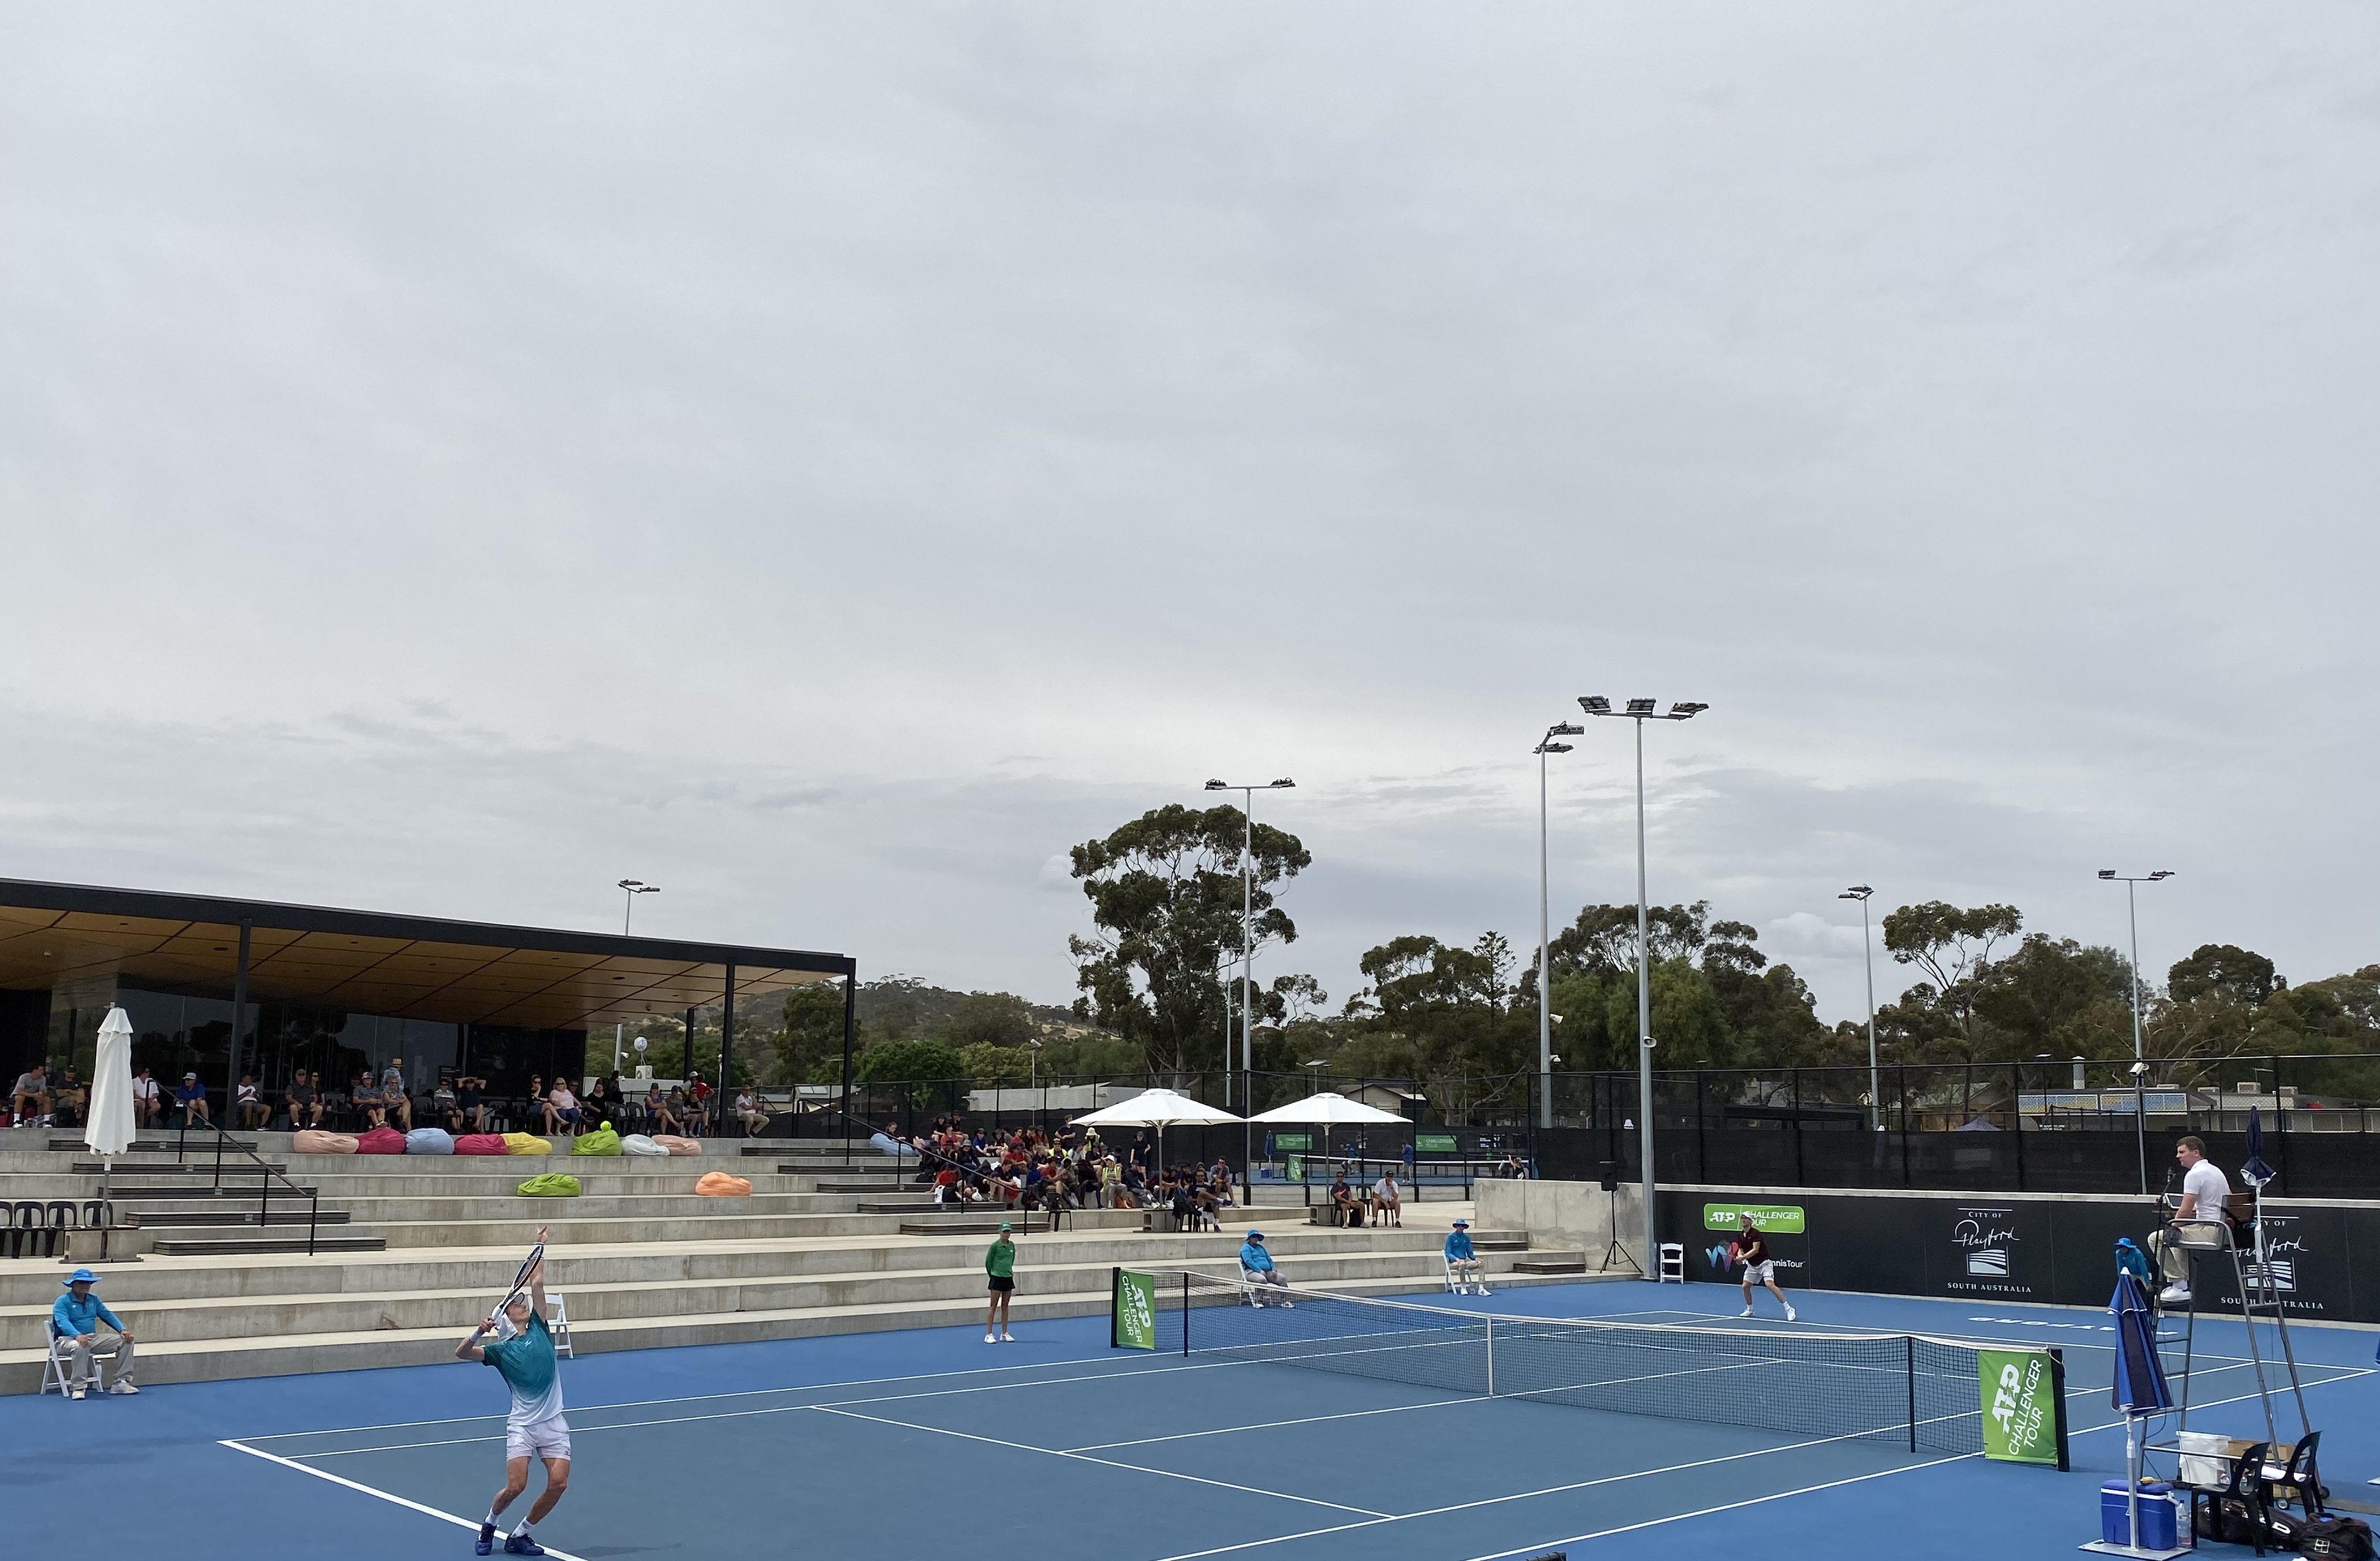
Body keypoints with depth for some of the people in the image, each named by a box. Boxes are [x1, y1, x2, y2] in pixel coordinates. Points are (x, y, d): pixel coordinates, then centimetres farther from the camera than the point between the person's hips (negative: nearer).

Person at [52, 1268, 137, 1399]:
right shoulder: (62, 1302, -5)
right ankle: (78, 1388, -35)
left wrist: (122, 1329, -6)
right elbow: (63, 1322, -21)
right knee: (82, 1346, -42)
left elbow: (108, 1315, 12)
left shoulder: (94, 1300, 17)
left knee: (126, 1340, -7)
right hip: (70, 1339, -7)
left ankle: (122, 1382, -10)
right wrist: (78, 1335, -40)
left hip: (93, 1338, 7)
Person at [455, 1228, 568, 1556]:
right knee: (515, 1486, -13)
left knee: (559, 1482, -11)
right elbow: (461, 1353, -6)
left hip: (553, 1422, 2)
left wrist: (540, 1246, 9)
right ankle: (488, 1526, 20)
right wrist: (478, 1333, -23)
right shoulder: (501, 1350, 4)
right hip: (522, 1424, -2)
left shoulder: (539, 1329, 9)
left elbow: (537, 1283, 9)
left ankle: (519, 1536, 9)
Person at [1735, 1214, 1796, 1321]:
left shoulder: (1755, 1233, -15)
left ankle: (1788, 1309, -18)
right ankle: (1749, 1310, 24)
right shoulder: (1740, 1235, 6)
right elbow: (1741, 1250, 9)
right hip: (1752, 1265, 7)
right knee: (1745, 1286, 3)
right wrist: (1739, 1257, -14)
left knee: (1770, 1284, -22)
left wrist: (1743, 1258, -26)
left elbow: (1755, 1250, -21)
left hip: (1764, 1263, -7)